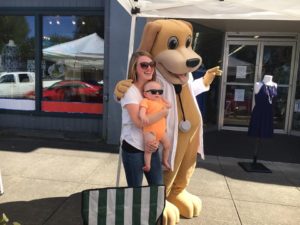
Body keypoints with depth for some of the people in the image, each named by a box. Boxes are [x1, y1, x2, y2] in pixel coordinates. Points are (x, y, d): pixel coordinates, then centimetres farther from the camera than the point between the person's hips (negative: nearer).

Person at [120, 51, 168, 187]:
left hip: (151, 147, 6)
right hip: (133, 148, -6)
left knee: (158, 188, 11)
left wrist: (156, 140, -7)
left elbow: (157, 122, 10)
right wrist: (164, 112, -15)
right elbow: (139, 122, -23)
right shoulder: (129, 91, -13)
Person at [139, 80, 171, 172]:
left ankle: (165, 161, 39)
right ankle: (147, 165, 0)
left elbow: (169, 105, 28)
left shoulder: (160, 101, 16)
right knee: (148, 149, -17)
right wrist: (143, 116, -49)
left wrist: (162, 97, 20)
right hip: (150, 131, -8)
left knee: (167, 145, 20)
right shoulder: (145, 101, -11)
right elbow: (142, 110, -28)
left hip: (162, 130, 8)